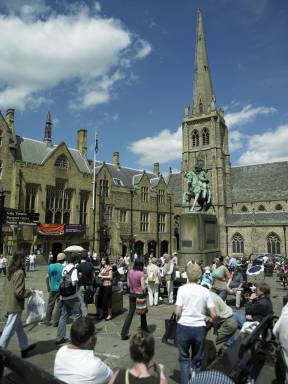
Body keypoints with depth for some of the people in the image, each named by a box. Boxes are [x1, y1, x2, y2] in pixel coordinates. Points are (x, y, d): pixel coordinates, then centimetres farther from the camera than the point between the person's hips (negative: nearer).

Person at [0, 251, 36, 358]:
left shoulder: (10, 272, 4)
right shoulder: (20, 273, -22)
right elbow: (19, 292, -23)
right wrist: (29, 292, -8)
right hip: (15, 306, -9)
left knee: (19, 327, 20)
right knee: (9, 329, 3)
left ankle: (25, 347, 35)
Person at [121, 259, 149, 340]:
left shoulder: (130, 272, -2)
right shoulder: (141, 274, -18)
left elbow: (128, 284, 6)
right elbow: (143, 287, -17)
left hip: (132, 294, 4)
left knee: (130, 313, 9)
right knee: (142, 313, 17)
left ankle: (124, 333, 5)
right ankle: (144, 328, 34)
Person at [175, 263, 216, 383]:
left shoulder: (182, 288, -6)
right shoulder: (205, 291, -1)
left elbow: (178, 312, -10)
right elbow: (213, 314, -2)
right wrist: (212, 321, 20)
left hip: (184, 327, -1)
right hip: (199, 328, 2)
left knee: (184, 358, 17)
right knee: (197, 360, 19)